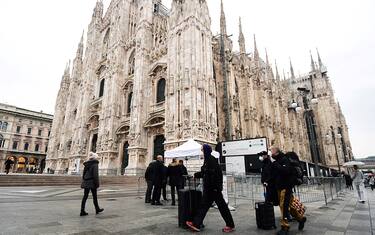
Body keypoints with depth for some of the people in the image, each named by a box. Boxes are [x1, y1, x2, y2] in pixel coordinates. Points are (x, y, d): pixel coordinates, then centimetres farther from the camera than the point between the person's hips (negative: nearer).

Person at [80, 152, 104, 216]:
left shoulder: (86, 165, 12)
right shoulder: (95, 164, -10)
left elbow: (83, 174, 16)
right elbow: (95, 175, -17)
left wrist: (83, 182, 21)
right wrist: (97, 184, -15)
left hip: (86, 182, 7)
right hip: (92, 182, -6)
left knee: (85, 196, 7)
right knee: (94, 196, 6)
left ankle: (82, 211, 6)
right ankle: (97, 209, 19)